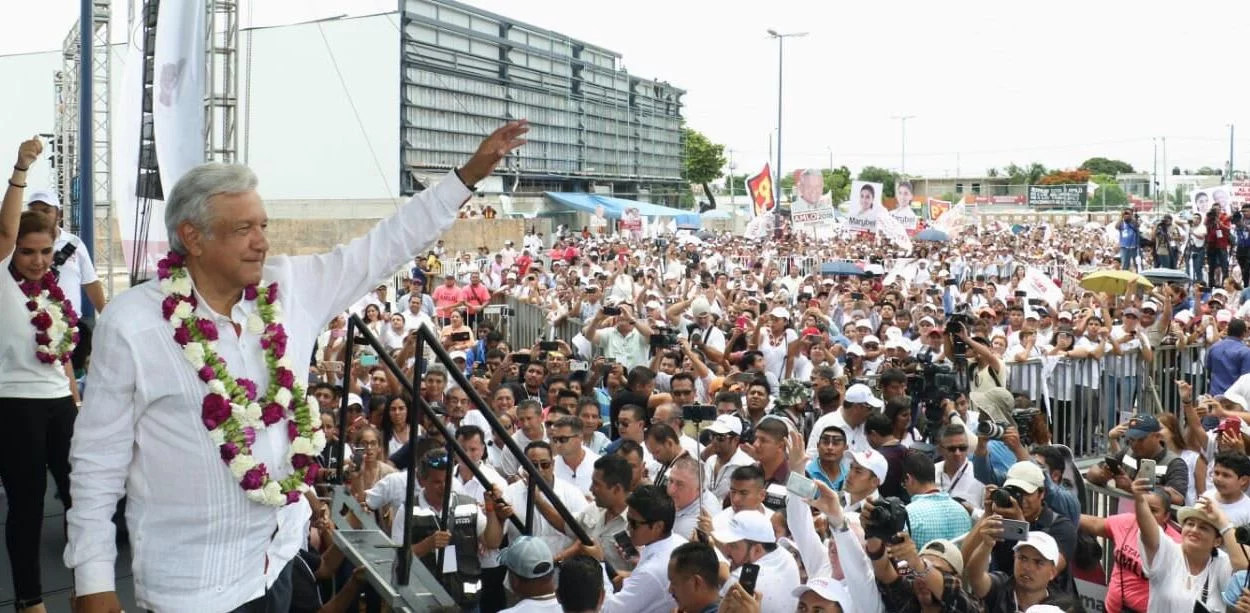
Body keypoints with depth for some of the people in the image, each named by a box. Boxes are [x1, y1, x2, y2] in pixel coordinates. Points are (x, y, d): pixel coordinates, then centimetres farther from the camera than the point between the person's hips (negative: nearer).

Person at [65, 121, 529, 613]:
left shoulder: (289, 288, -3)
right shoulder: (131, 323, -13)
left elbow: (384, 246, 1)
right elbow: (98, 463, -8)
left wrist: (469, 174, -2)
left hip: (280, 559, 4)